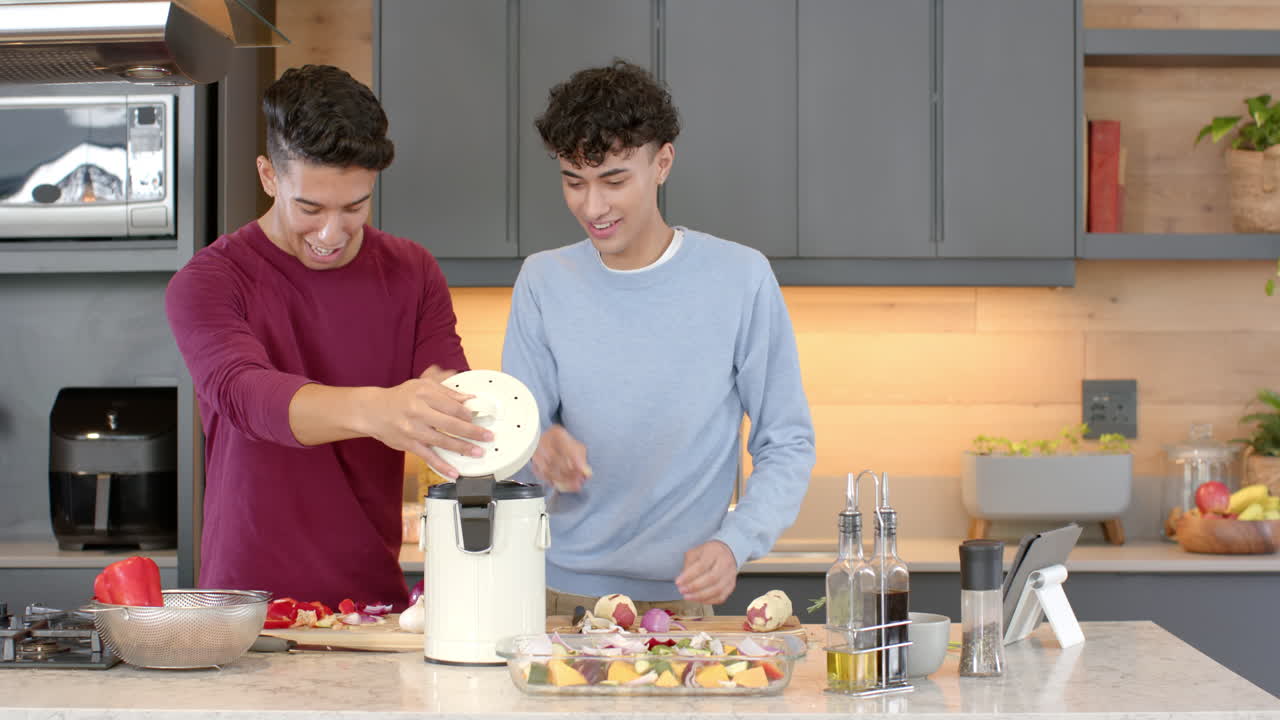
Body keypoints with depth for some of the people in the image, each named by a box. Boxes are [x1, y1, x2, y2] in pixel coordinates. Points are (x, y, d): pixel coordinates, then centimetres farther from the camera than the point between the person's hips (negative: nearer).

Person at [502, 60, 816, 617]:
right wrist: (540, 453, -22)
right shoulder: (543, 281, 3)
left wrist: (734, 544, -17)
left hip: (680, 600, -3)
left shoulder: (740, 279, -4)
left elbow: (787, 446, -1)